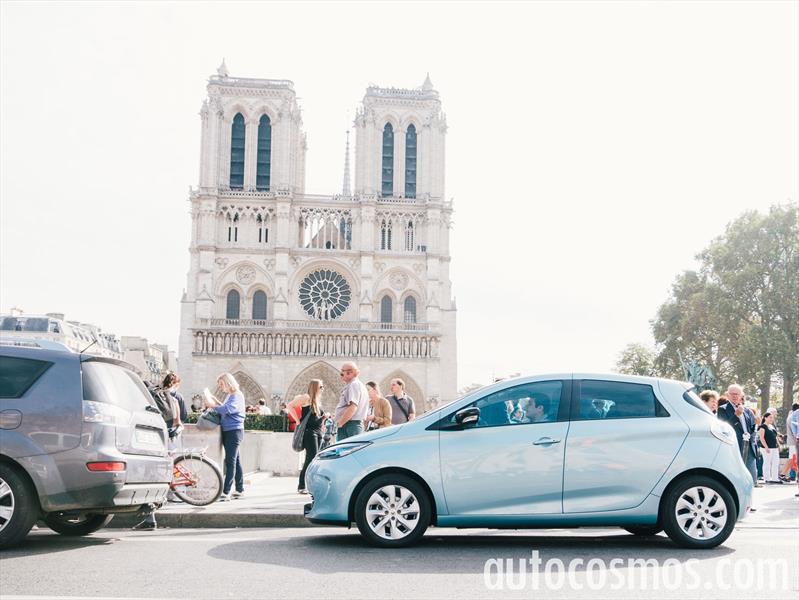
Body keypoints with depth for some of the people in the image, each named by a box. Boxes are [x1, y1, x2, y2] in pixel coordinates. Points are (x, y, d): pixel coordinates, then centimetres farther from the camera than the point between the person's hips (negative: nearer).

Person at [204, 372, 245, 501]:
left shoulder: (237, 395, -12)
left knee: (230, 462, -12)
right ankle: (239, 490, 18)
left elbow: (227, 410, -24)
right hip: (228, 431, 10)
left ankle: (226, 492, -15)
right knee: (236, 461, 13)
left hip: (234, 431, -10)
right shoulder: (229, 395, 18)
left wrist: (212, 405, -13)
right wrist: (217, 403, 10)